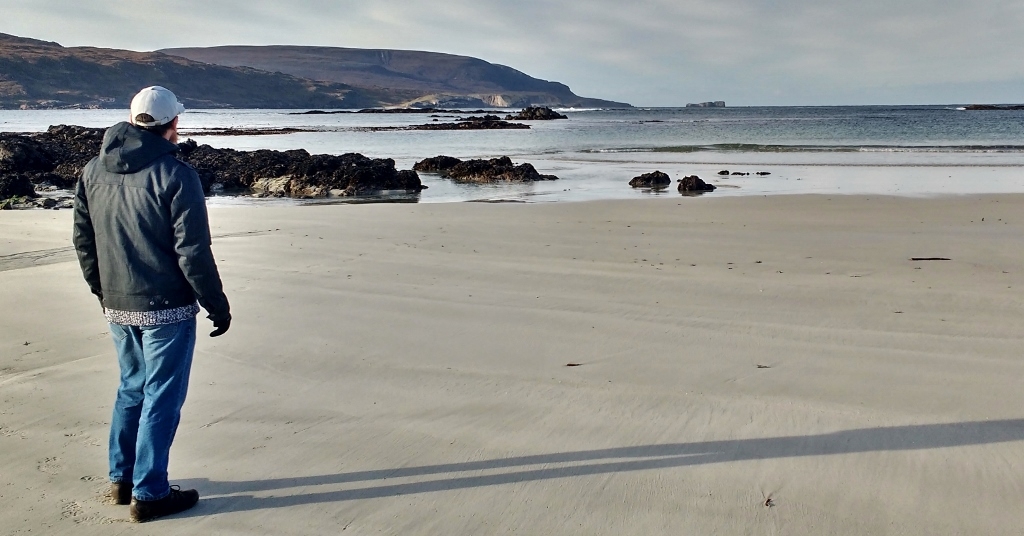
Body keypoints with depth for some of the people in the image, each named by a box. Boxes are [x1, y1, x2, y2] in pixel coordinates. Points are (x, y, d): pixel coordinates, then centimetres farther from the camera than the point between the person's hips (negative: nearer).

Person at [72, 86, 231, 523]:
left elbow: (83, 241, 12)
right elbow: (193, 252, -16)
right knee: (161, 397, 3)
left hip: (117, 307, 7)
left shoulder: (93, 171, 5)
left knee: (132, 389, 21)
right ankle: (149, 494, 10)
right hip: (166, 307, -7)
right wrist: (217, 306, -7)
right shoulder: (174, 175, -16)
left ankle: (121, 479, 30)